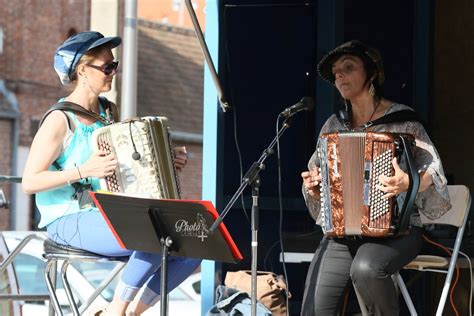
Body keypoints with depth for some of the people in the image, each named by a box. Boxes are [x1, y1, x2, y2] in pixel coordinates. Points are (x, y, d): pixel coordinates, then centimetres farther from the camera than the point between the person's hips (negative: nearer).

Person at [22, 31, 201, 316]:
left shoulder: (109, 111, 11)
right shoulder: (60, 121, -11)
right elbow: (29, 182, -14)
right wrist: (84, 171, -24)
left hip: (112, 216, 8)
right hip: (70, 221, -8)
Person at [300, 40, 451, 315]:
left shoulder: (401, 120, -1)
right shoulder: (334, 125, 12)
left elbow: (433, 174, -6)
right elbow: (316, 176, 23)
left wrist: (408, 182, -26)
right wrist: (312, 188, 0)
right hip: (342, 234, 4)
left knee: (366, 269, -37)